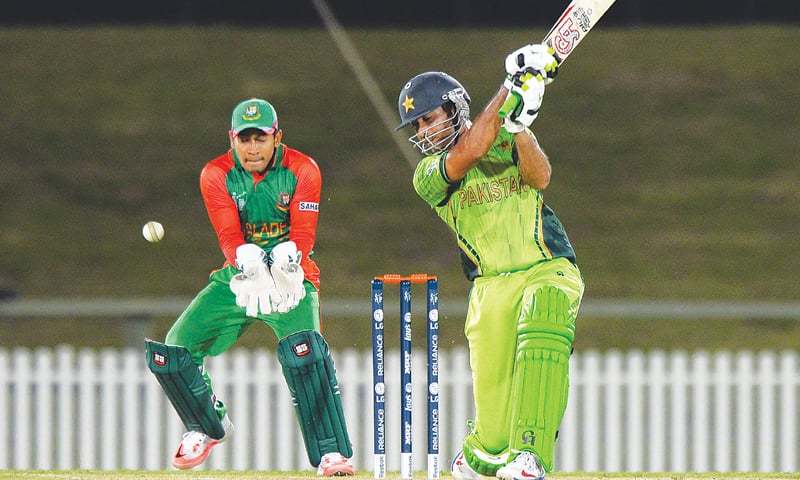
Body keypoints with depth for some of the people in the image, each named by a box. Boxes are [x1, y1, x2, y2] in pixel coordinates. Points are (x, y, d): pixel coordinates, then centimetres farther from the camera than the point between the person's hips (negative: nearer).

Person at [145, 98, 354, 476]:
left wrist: (287, 260, -39)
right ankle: (208, 426, 23)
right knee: (171, 353, -6)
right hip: (239, 276, 3)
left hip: (292, 276, -3)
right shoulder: (216, 175, -5)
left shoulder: (302, 170, -9)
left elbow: (303, 234, -17)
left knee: (304, 348, -32)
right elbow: (230, 237, -17)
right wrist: (249, 263, -38)